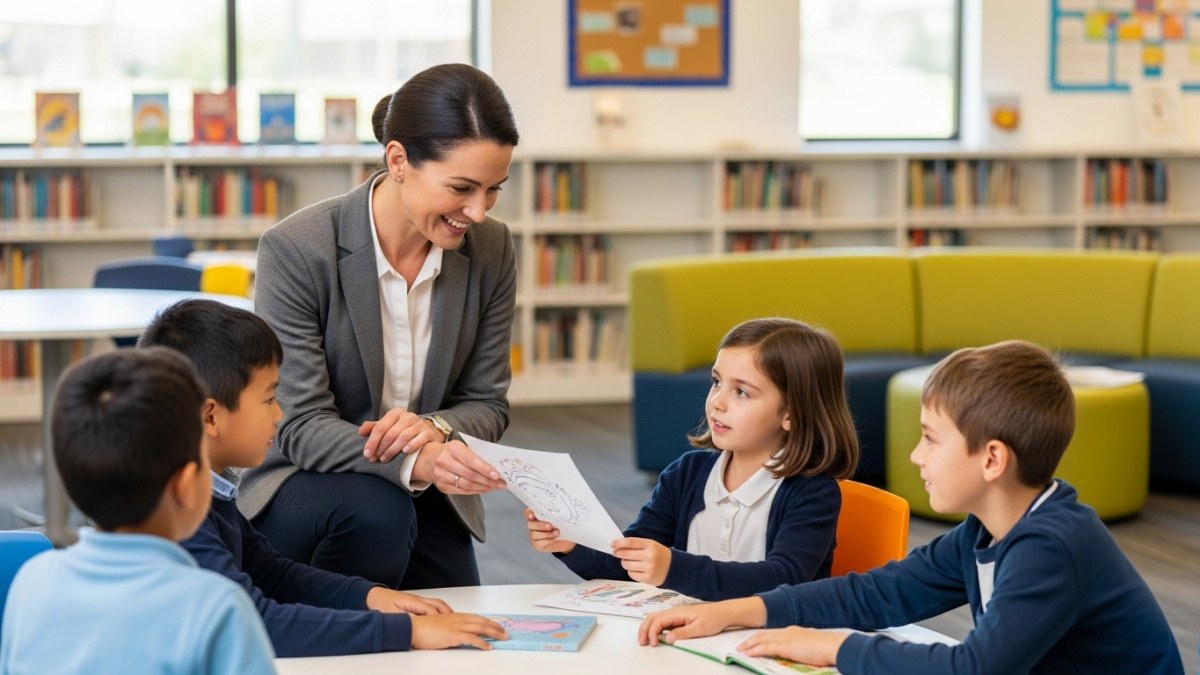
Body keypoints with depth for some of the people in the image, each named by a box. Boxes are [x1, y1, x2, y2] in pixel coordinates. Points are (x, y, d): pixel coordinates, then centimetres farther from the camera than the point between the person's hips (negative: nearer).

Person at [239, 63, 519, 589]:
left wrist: (436, 428, -24)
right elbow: (300, 426, -21)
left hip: (426, 501, 5)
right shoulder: (296, 249, -20)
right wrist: (415, 463, -39)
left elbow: (487, 406, 1)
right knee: (376, 511, -34)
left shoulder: (491, 250, -6)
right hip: (304, 487, -5)